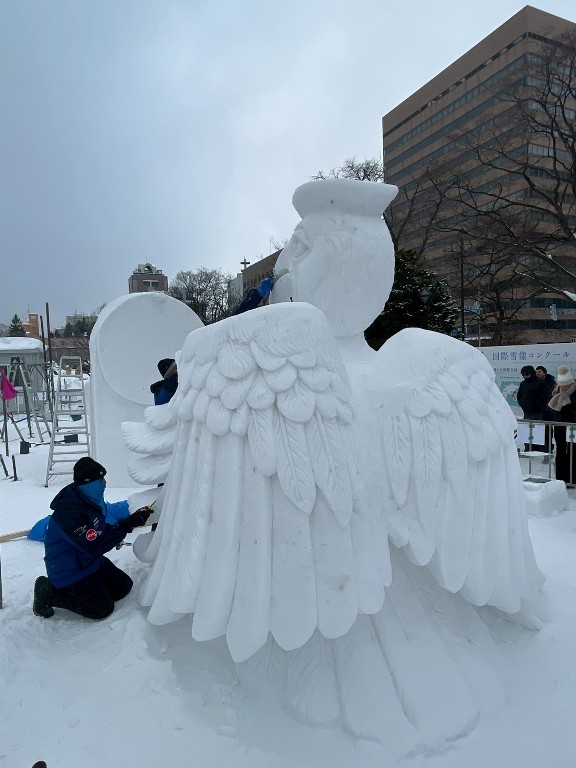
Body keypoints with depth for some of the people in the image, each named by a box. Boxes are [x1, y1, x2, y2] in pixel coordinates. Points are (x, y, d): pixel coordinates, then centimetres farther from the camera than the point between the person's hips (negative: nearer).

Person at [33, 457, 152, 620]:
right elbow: (96, 547, -33)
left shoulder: (90, 499, -5)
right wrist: (129, 524, -35)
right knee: (103, 608, -4)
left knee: (123, 586, 8)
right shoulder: (69, 512, -33)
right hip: (68, 572, -9)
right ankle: (49, 592, 5)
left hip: (90, 560, 9)